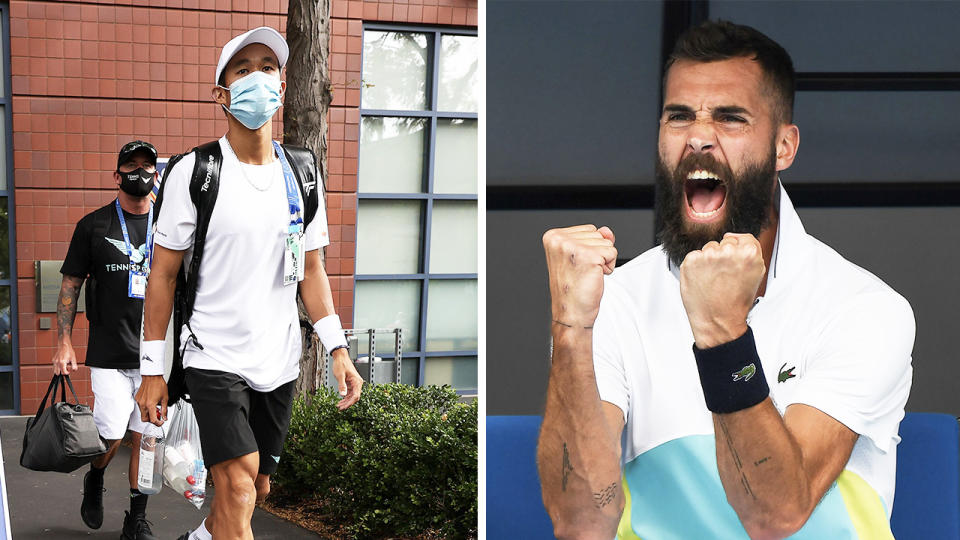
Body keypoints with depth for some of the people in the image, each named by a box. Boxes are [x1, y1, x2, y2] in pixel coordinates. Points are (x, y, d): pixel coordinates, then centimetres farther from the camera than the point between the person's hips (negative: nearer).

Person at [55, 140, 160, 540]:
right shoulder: (94, 226, 2)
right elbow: (70, 286, 4)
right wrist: (64, 343, -3)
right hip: (109, 355, -2)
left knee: (147, 438, 4)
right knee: (110, 438, -4)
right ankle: (94, 481, 28)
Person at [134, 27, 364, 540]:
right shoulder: (193, 172, -6)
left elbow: (311, 270, 11)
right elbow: (163, 274, -4)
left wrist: (337, 349, 0)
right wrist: (152, 370, -6)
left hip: (279, 362, 5)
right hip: (214, 357, -5)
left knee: (255, 488, 15)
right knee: (238, 489, -17)